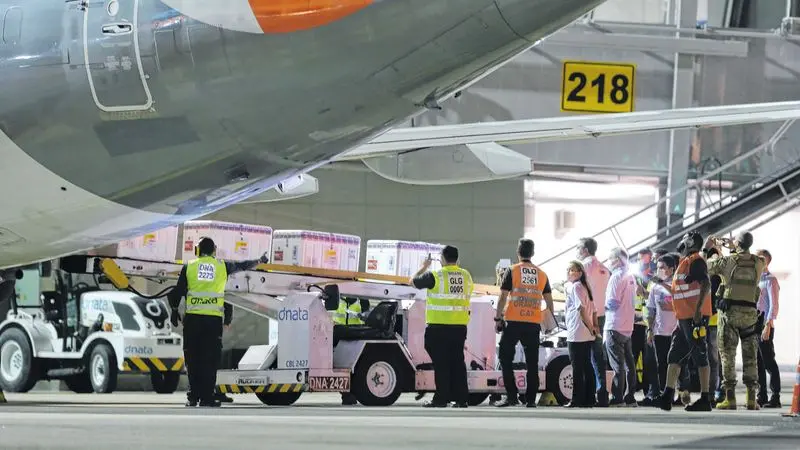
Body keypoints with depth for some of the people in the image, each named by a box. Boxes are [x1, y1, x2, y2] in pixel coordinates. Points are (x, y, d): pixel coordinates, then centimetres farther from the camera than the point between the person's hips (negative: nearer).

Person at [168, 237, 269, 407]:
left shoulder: (189, 267, 7)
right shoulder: (223, 266, 8)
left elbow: (178, 291, 6)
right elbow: (243, 266, 25)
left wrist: (174, 310, 21)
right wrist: (259, 261, 43)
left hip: (192, 318, 1)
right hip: (214, 318, -1)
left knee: (193, 358, 7)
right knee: (210, 359, 0)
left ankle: (193, 396, 6)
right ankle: (206, 398, -3)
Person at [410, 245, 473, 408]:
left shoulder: (435, 276, -10)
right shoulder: (466, 276, 5)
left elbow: (413, 281, 3)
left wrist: (424, 266, 18)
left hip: (438, 327, -5)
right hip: (459, 327, 5)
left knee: (441, 364, -1)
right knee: (457, 362, 9)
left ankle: (441, 399, -2)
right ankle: (461, 398, 8)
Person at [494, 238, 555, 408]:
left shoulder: (512, 271, -2)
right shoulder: (542, 274, 9)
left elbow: (503, 297, -5)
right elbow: (549, 299, 12)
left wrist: (498, 318, 0)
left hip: (513, 322, -3)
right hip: (534, 323, 3)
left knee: (506, 357, 3)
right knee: (532, 362, 7)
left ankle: (512, 395, -6)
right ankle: (531, 399, 6)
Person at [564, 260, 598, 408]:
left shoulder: (575, 287, -9)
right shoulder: (584, 287, 19)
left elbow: (582, 309, -16)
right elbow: (593, 309, 17)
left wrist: (590, 328, -12)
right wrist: (594, 326, 9)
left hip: (576, 335, -9)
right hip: (588, 336, 9)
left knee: (577, 368, -8)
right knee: (587, 367, 9)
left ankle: (577, 400, -8)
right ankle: (589, 399, 10)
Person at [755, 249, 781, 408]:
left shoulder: (770, 280, -7)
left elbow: (773, 305, -13)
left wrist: (768, 326, -20)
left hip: (765, 324, -8)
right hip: (754, 324, 8)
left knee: (768, 362, -8)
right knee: (758, 362, 8)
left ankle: (775, 397, -7)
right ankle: (761, 396, 13)